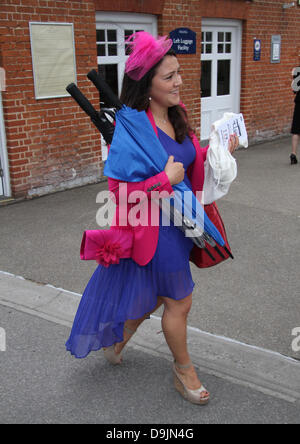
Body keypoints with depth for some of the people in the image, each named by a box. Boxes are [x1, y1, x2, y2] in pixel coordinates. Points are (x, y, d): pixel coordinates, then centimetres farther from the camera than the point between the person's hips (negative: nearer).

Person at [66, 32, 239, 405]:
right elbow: (120, 190, -24)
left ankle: (117, 340, 47)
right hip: (155, 226, -9)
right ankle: (184, 372, 33)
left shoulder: (176, 116, 3)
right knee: (180, 302, 7)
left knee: (159, 293, 23)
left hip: (179, 220, 9)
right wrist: (166, 179, -25)